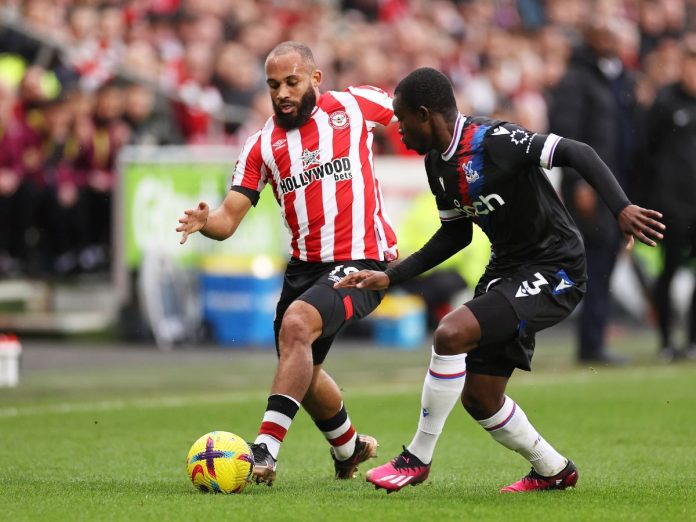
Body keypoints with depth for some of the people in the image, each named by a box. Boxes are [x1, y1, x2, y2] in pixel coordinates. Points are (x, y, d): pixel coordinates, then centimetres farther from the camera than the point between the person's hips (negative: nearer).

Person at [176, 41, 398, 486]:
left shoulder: (355, 104, -2)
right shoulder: (263, 145, 3)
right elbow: (229, 218, -3)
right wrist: (204, 222, -24)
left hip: (361, 261, -6)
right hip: (305, 264, 6)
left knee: (296, 324, -29)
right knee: (301, 373, 16)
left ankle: (267, 451, -32)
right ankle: (350, 450, 45)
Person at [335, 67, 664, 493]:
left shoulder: (493, 141, -23)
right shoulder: (437, 163, 5)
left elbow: (578, 154, -28)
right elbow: (455, 234, 17)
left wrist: (622, 208, -40)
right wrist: (391, 278, 12)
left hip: (553, 273, -10)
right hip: (506, 269, 10)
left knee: (452, 333, -26)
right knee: (479, 398, 9)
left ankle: (417, 459, -13)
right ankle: (553, 470, 31)